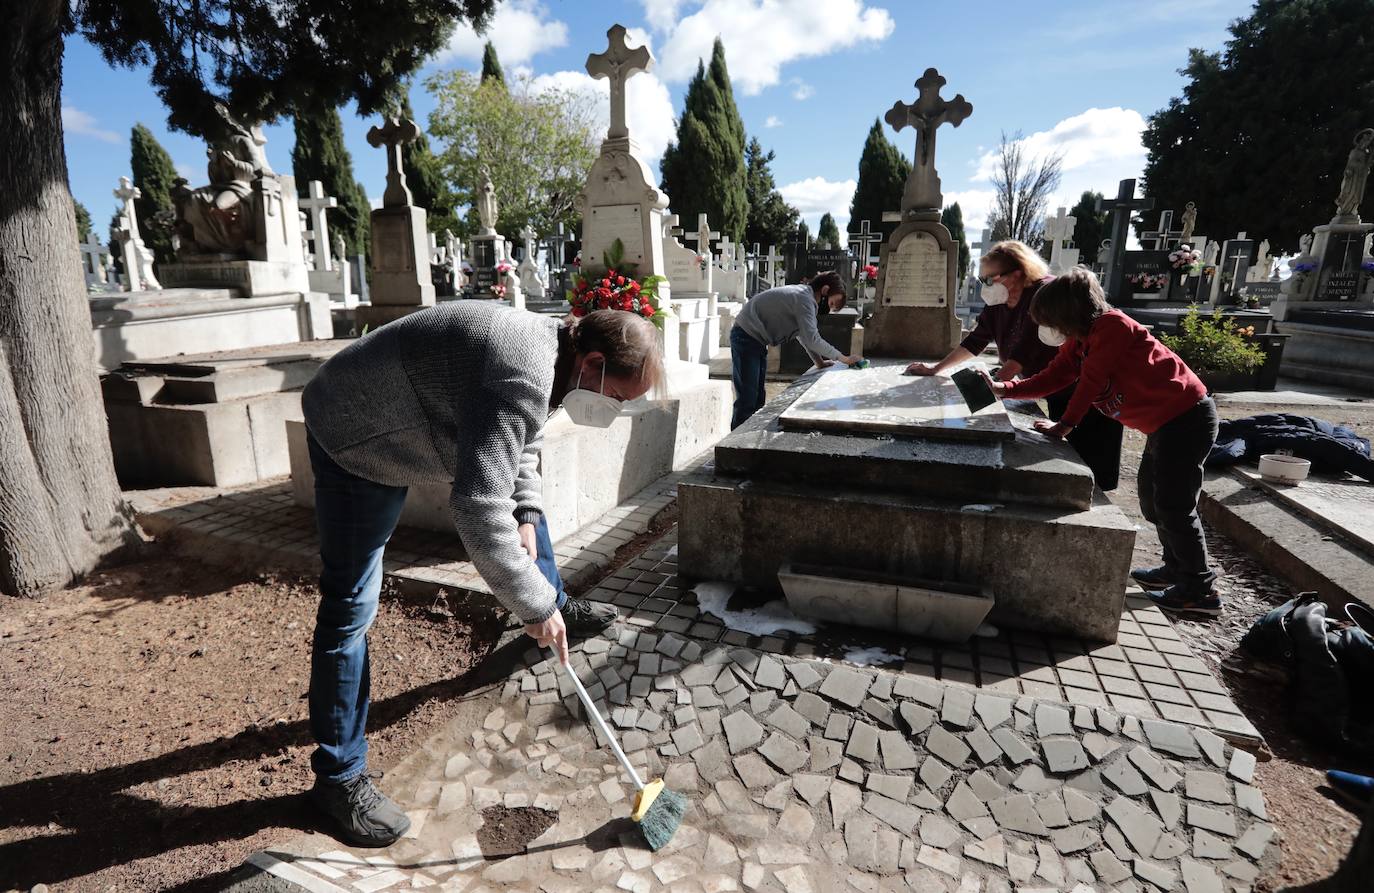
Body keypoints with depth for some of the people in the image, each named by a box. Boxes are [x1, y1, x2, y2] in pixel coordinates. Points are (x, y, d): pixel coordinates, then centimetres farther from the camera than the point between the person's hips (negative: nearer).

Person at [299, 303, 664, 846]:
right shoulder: (524, 377, -38)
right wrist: (534, 606, -32)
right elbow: (478, 511, -43)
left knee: (524, 497, 17)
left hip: (425, 425, 9)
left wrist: (526, 516, -5)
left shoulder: (551, 352, -7)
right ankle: (338, 777, 9)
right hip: (356, 443, -9)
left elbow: (521, 446, 9)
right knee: (351, 608, -7)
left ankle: (558, 610, 38)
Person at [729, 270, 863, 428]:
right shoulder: (804, 298, -17)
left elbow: (803, 334, 21)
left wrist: (820, 362, 14)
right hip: (746, 338, -11)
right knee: (747, 401, -12)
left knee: (758, 399, 11)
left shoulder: (801, 294, 14)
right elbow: (812, 339, -25)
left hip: (756, 341, 11)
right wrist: (844, 359, -19)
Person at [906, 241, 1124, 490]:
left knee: (1092, 474, -2)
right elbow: (975, 341, 4)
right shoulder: (998, 303, -1)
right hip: (1057, 395, 8)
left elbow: (1026, 349, -32)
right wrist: (936, 369, 1)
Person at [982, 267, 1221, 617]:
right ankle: (1176, 567, 32)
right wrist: (1004, 389, 3)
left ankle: (1200, 590, 7)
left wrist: (1065, 425, -16)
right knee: (1152, 496, 18)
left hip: (1187, 417, -10)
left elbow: (1091, 380, -21)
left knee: (1173, 503, -5)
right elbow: (1051, 378, 9)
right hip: (1165, 422, 10)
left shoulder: (1111, 326, -19)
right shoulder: (1079, 341, 7)